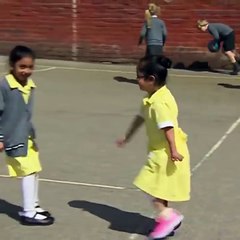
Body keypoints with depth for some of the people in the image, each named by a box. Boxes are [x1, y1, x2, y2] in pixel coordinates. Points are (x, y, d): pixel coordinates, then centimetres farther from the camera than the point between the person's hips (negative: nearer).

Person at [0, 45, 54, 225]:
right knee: (28, 171, -7)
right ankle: (28, 213, 3)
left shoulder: (30, 85, 3)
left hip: (27, 136, 8)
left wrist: (32, 132, 17)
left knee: (34, 170, 15)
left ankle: (33, 206, 33)